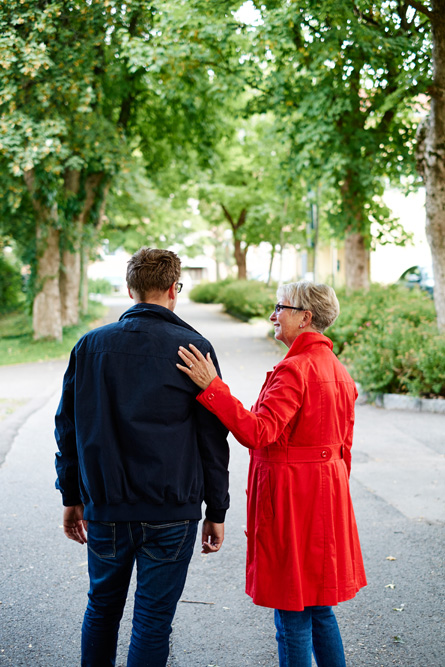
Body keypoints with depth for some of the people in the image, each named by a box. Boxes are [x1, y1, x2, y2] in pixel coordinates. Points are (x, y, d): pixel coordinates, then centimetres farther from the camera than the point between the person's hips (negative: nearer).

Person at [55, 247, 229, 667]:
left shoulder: (89, 346, 2)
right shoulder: (193, 348, -6)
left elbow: (67, 427, 7)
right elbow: (212, 438, -4)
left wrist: (72, 497, 17)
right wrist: (216, 511, 4)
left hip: (104, 508, 3)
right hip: (171, 514, -3)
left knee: (102, 606, 21)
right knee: (153, 617, 7)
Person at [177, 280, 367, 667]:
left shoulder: (295, 369, -18)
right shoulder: (338, 371, 10)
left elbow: (258, 432, -28)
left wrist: (211, 386, -30)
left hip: (290, 500, -9)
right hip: (327, 496, 9)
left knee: (292, 614, 3)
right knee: (318, 606, 20)